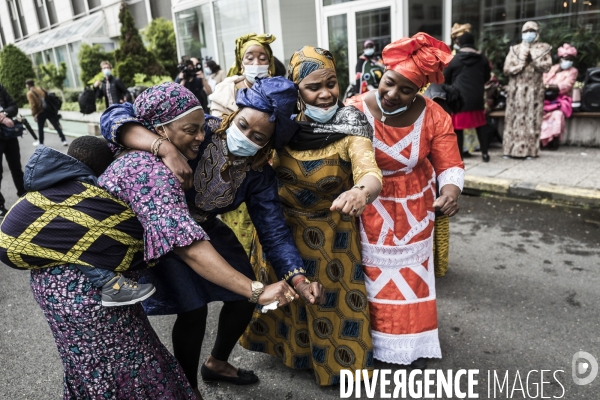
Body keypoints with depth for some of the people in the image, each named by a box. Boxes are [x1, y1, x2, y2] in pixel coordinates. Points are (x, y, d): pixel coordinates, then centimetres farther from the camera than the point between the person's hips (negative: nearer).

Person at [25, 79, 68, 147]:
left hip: (40, 112, -4)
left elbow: (33, 105, -12)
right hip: (49, 110, 4)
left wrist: (34, 114, -5)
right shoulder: (41, 89, 11)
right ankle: (63, 140, -3)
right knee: (56, 126, 1)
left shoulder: (29, 93, -4)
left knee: (40, 128, 13)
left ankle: (40, 142, 25)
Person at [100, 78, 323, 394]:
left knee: (246, 297, 8)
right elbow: (114, 118, -34)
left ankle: (217, 363, 38)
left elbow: (274, 232, -16)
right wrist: (166, 148, -51)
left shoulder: (259, 175, -16)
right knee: (193, 309, -11)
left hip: (204, 230, 5)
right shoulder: (197, 129, -29)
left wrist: (299, 281, -31)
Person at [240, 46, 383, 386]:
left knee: (332, 303, 15)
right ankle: (288, 345, 54)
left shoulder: (351, 126, -20)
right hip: (280, 229, 3)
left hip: (329, 236, -3)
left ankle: (335, 361, 45)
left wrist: (362, 191, -58)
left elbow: (370, 172, -35)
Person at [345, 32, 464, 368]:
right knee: (372, 273, 12)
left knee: (411, 273, 15)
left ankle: (414, 343, 35)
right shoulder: (355, 110, -19)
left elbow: (450, 164, -11)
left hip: (414, 209, 2)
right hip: (369, 209, -1)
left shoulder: (434, 116, -15)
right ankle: (370, 337, 34)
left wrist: (451, 191, -31)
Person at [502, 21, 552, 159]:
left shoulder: (543, 48, 11)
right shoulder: (515, 49, 12)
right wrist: (521, 62, -8)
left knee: (531, 120, -3)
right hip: (516, 89, 1)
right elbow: (507, 69, 2)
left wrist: (534, 57, -10)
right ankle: (510, 150, 1)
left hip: (534, 90, 0)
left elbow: (547, 66, -4)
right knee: (513, 119, -2)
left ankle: (529, 150, 0)